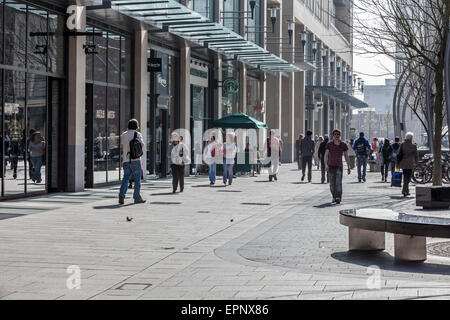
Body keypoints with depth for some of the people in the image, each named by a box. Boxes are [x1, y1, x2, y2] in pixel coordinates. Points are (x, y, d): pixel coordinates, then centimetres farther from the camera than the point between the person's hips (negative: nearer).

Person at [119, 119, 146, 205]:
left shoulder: (123, 135, 11)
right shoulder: (137, 134, -2)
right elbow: (142, 145, -12)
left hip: (126, 160, 4)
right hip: (135, 159, -4)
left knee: (125, 178, 4)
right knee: (137, 179, 5)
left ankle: (122, 194, -16)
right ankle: (137, 198, 8)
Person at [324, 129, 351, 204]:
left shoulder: (343, 144, 1)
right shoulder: (329, 144, -2)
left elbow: (346, 156, 7)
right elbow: (326, 155, -7)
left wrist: (348, 167, 7)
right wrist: (326, 165, -21)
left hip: (339, 166, -1)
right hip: (331, 166, 1)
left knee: (338, 182, -17)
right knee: (332, 184, 8)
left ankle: (338, 198, -24)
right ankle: (334, 197, 25)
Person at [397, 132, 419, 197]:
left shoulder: (402, 145, 0)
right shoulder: (414, 146, -6)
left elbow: (399, 154, -1)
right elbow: (416, 155, 2)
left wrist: (398, 163, 4)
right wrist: (416, 162, 20)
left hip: (403, 163, 4)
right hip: (410, 163, -4)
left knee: (405, 177, 15)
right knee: (408, 177, -2)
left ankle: (406, 191, 20)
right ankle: (404, 190, -17)